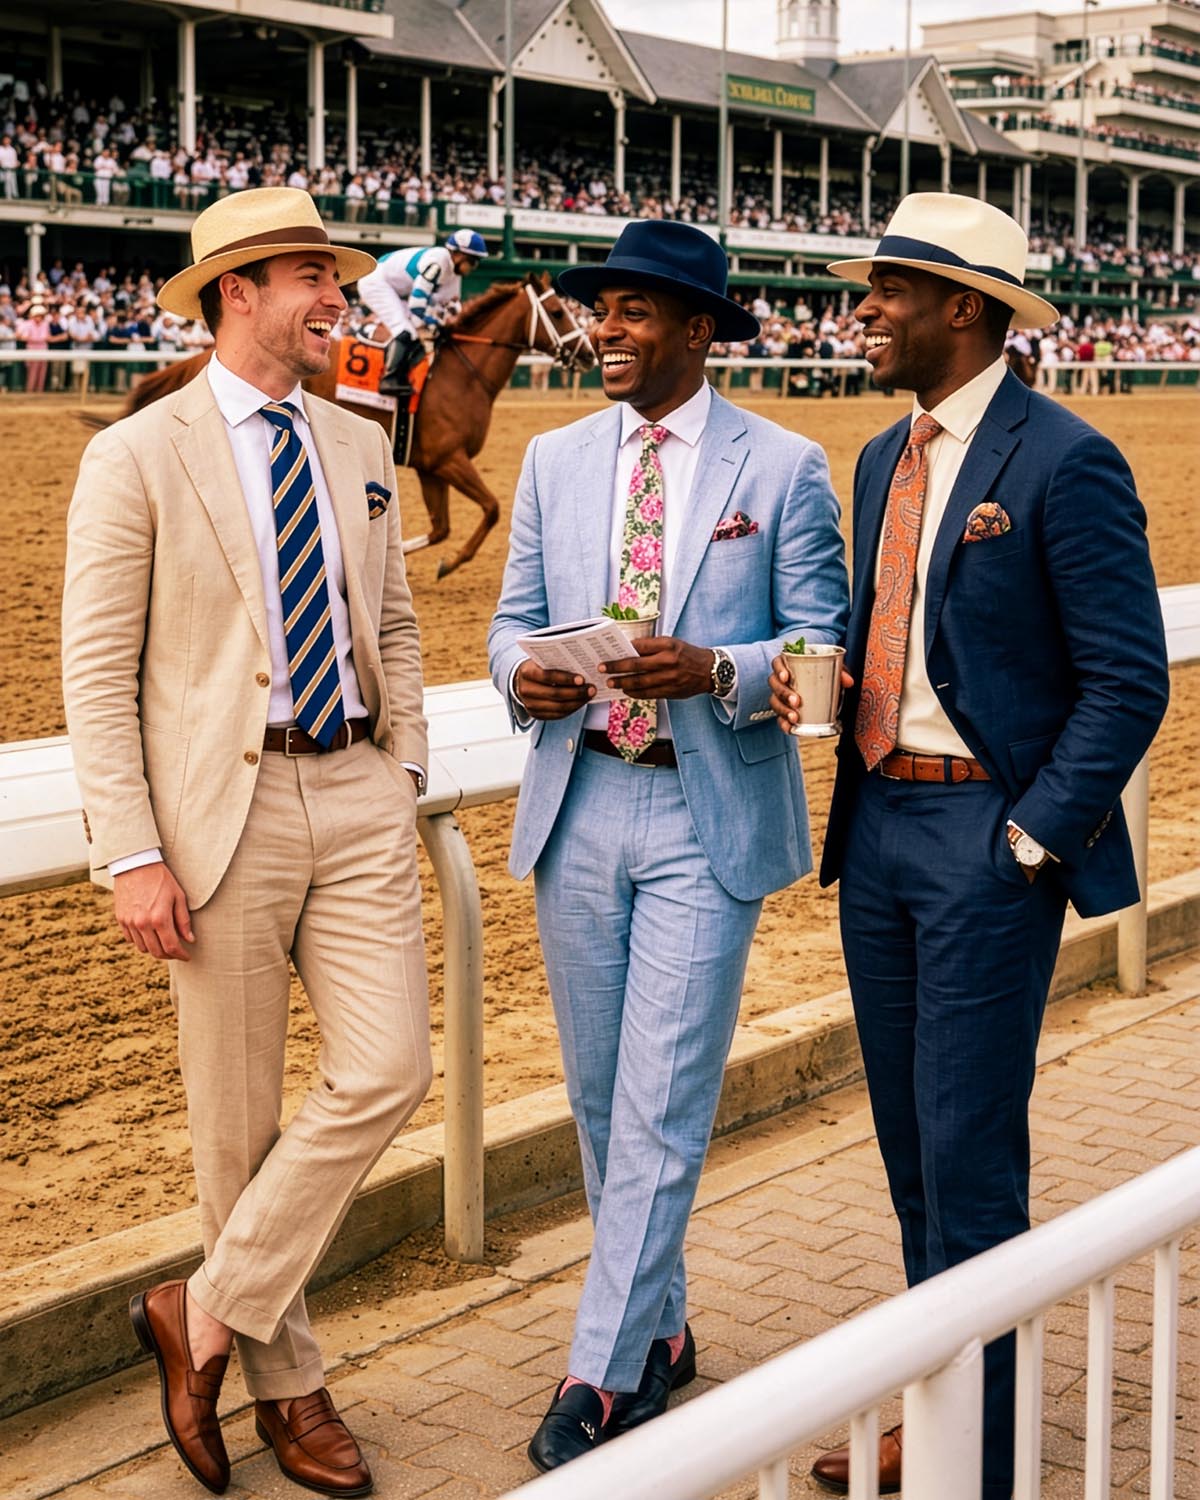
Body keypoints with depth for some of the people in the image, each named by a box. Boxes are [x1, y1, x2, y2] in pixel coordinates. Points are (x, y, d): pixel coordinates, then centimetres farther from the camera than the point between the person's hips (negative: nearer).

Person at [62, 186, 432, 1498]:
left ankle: (207, 1313, 11)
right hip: (224, 806, -5)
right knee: (239, 1114, 5)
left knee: (387, 1070, -5)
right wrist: (132, 856, -13)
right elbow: (95, 673, -8)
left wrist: (401, 775, 11)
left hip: (357, 797, 5)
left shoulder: (359, 449, 11)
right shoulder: (137, 456, -6)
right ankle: (284, 1381, 23)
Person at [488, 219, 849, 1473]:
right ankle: (657, 1328, 29)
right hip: (578, 804, 5)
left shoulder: (783, 467, -2)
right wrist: (522, 675, -11)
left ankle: (603, 1374, 4)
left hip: (707, 817, -4)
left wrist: (715, 672, -21)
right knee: (600, 1098, 12)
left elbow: (823, 647, -3)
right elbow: (513, 615, 12)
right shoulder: (555, 461, 10)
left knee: (662, 1107, -5)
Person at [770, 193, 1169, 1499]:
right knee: (911, 1147, 16)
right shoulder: (885, 460, 13)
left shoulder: (1063, 462, -12)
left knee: (970, 1161, -2)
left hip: (988, 839, -8)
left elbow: (1129, 680, -13)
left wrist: (1030, 841, -15)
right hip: (878, 824, 8)